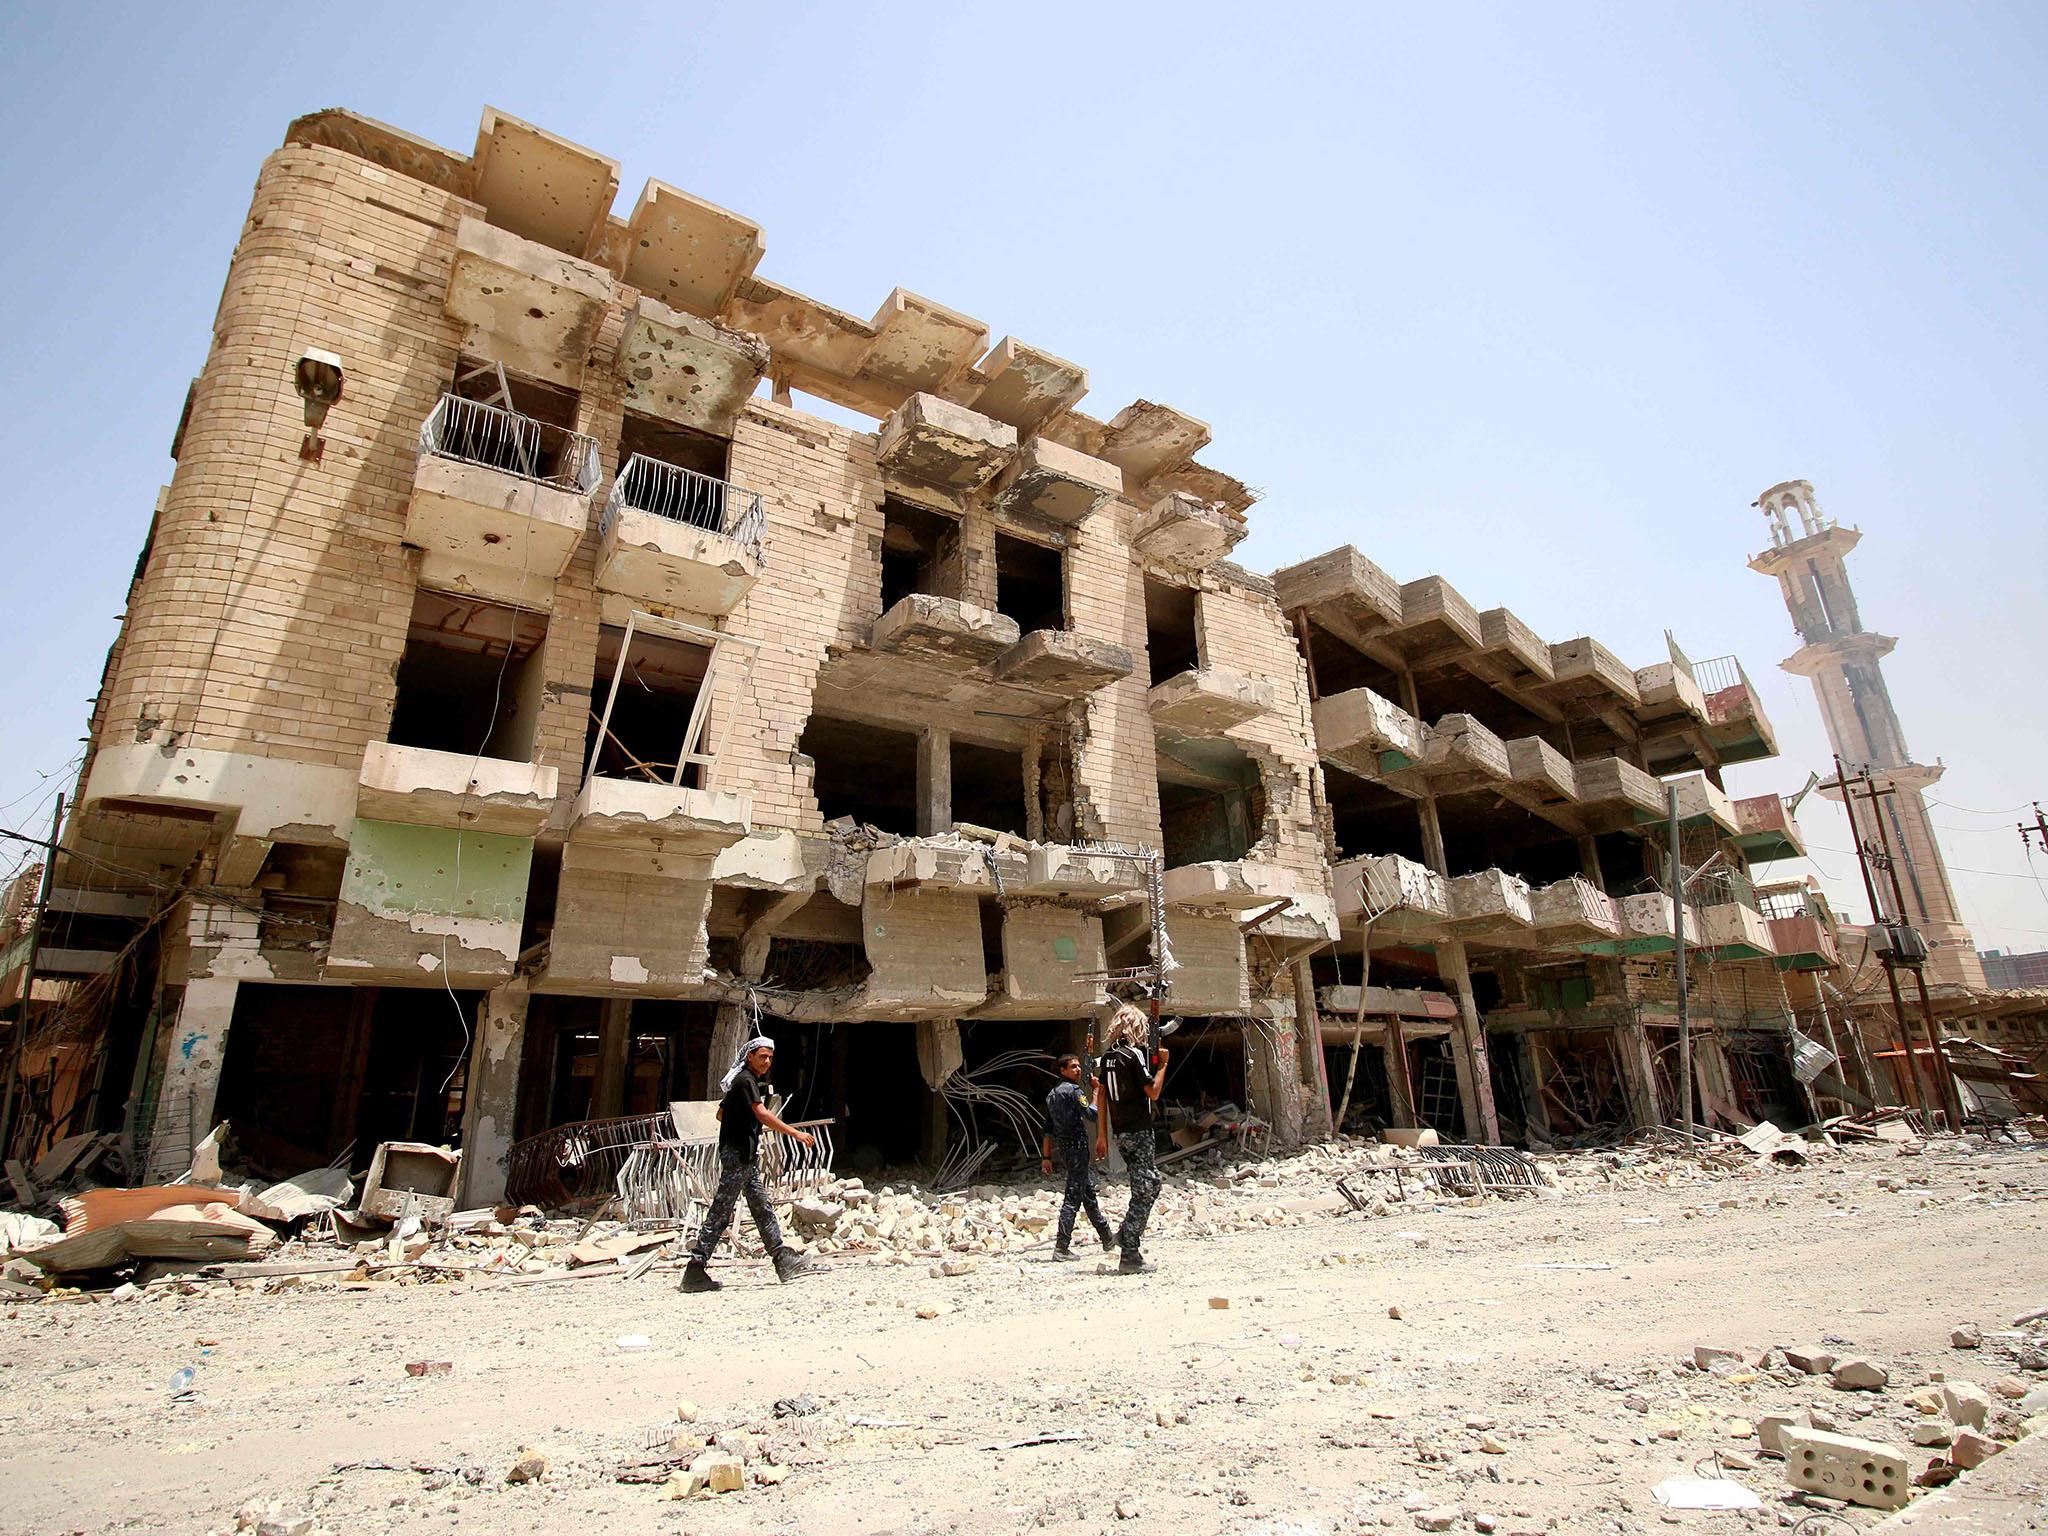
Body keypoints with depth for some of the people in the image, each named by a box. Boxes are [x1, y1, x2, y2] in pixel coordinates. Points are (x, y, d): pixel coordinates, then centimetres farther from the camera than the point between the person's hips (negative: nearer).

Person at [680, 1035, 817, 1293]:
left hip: (747, 1154, 10)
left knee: (762, 1208, 11)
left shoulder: (752, 1080, 15)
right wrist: (795, 1133, -28)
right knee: (721, 1212, -5)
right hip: (737, 1153, -10)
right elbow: (762, 1114, -27)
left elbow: (721, 1113, 23)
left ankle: (783, 1261, 15)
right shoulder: (745, 1080, -15)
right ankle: (694, 1271, 2)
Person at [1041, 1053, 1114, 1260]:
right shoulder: (1073, 1090, -12)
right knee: (1073, 1197, -7)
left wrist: (1047, 1157, 17)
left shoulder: (1052, 1094, 16)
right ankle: (1062, 1247, -8)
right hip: (1077, 1147, -10)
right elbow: (1092, 1114, -20)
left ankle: (1107, 1238, 29)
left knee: (1088, 1191, 18)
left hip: (1064, 1148, 10)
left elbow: (1048, 1129, 16)